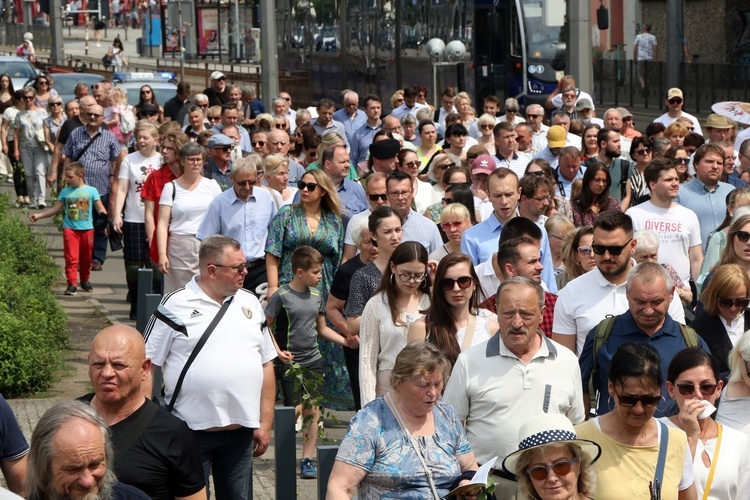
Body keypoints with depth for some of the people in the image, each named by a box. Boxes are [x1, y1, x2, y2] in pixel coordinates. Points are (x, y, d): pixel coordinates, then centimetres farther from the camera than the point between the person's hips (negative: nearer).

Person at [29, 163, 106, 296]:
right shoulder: (65, 192, 4)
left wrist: (104, 215, -25)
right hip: (70, 229, 0)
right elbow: (55, 209, 9)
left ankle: (85, 281, 28)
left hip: (87, 229, 0)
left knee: (86, 258, 11)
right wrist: (39, 215, 2)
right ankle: (71, 284, -7)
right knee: (71, 258, -7)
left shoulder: (91, 191, -1)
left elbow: (100, 208, -3)